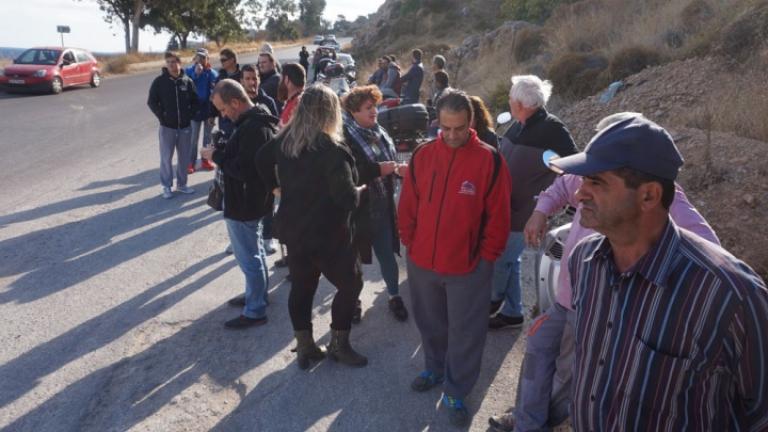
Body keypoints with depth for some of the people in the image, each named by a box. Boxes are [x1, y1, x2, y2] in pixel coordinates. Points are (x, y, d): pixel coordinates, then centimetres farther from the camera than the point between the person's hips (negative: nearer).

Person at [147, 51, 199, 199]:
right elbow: (151, 101, -3)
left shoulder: (187, 81, 0)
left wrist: (190, 115, -2)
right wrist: (161, 116, -8)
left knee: (184, 157, 10)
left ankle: (181, 184, 25)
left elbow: (195, 101, 8)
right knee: (166, 158, 4)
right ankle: (166, 186, 16)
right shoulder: (159, 81, -6)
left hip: (185, 127, 2)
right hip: (167, 127, -2)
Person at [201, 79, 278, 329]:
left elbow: (242, 169, -30)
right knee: (255, 251, 23)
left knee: (249, 257, 1)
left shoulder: (254, 128, -26)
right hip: (251, 199, 11)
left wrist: (216, 156, -17)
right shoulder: (256, 121, 8)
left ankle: (255, 311, 15)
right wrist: (222, 154, 2)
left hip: (243, 204, -11)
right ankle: (257, 295, 40)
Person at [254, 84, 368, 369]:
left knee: (301, 287, 17)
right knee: (350, 284, 11)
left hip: (294, 229, 7)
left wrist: (277, 186, 24)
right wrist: (359, 191, -5)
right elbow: (348, 199, -25)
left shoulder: (284, 140, 0)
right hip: (328, 234, -7)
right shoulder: (333, 151, -24)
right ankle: (339, 345, 19)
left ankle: (304, 348, 27)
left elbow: (262, 160, 18)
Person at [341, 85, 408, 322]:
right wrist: (378, 169, -20)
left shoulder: (380, 133, 6)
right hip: (355, 207, -5)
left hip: (382, 206, 5)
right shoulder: (344, 136, -14)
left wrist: (393, 168, -2)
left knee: (387, 253, 13)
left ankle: (394, 296, 32)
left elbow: (391, 160, 20)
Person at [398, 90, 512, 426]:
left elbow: (497, 218, -8)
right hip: (422, 263, 3)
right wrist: (411, 245, 5)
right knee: (431, 324, 22)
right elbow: (407, 207, 6)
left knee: (465, 334, 9)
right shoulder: (422, 156, -2)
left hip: (467, 268, -3)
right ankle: (434, 369, 45)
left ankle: (455, 392, 26)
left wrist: (485, 259, -7)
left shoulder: (489, 161, -11)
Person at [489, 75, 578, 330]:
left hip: (523, 214, -8)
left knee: (500, 261, 4)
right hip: (506, 207, 8)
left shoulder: (552, 130, -18)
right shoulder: (519, 127, 4)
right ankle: (512, 312, 31)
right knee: (508, 261, 16)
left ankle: (494, 299, 31)